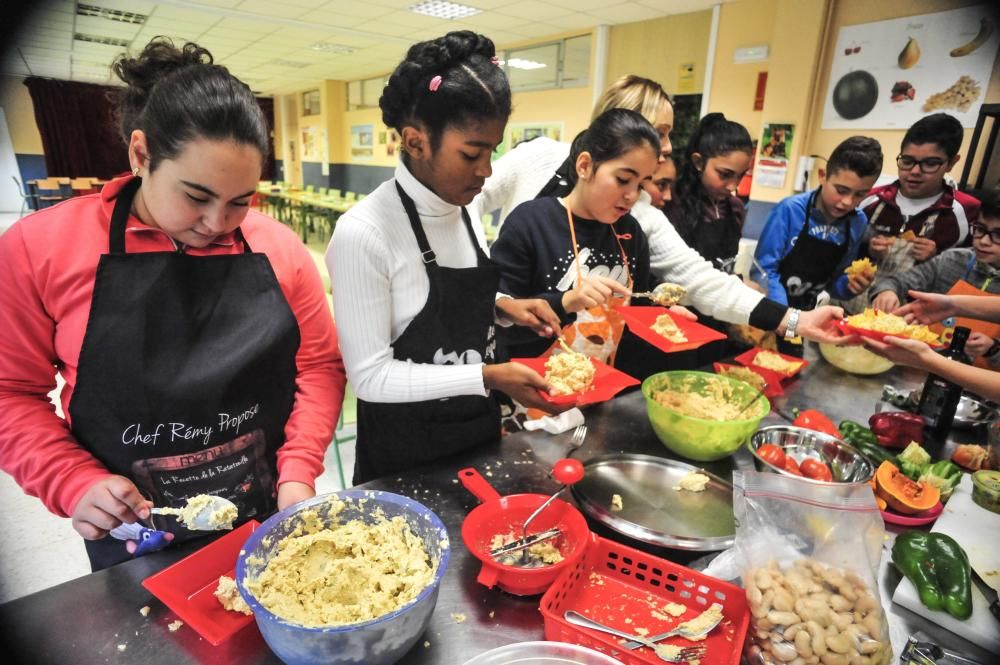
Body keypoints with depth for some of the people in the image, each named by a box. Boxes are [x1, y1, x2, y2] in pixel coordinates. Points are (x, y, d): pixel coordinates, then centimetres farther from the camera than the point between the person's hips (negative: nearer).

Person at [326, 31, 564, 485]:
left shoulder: (466, 210, -3)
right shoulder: (364, 233, -24)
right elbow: (370, 376, -23)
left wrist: (503, 308, -7)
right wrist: (487, 377, -25)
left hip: (478, 427, 7)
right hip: (404, 448, -6)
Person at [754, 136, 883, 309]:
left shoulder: (859, 223, 1)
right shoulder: (790, 210, -13)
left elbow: (833, 279, 11)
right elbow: (764, 269, -13)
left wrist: (849, 284, -8)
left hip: (808, 313, 5)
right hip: (773, 310, -5)